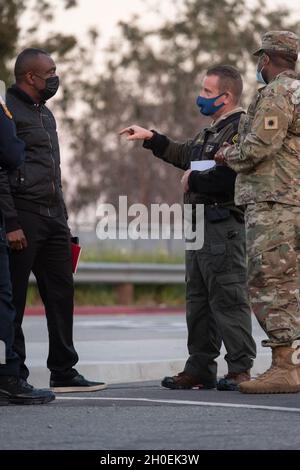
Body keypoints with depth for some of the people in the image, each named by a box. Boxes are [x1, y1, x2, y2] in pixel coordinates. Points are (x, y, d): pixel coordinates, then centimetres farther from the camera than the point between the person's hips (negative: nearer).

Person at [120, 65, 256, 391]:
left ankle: (241, 369, -6)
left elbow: (226, 178, -26)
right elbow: (183, 155, 38)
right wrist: (150, 138, 34)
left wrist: (193, 181, -12)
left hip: (223, 225, -11)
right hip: (201, 223, 11)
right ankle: (200, 368, 18)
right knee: (198, 298, 12)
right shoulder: (211, 132, 20)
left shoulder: (239, 131, -14)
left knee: (227, 297, -9)